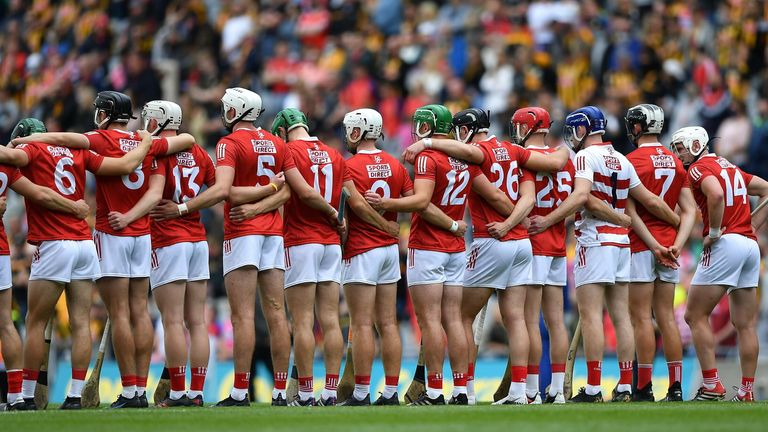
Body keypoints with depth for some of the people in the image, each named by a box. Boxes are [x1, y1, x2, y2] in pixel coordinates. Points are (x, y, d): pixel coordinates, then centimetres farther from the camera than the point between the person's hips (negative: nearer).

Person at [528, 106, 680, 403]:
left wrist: (548, 221, -24)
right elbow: (651, 202, 21)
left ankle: (593, 389, -12)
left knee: (591, 315, -8)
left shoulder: (586, 157, -6)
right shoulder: (622, 161, 16)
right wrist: (678, 222, 35)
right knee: (620, 315, 8)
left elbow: (581, 195, -23)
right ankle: (625, 387, 7)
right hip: (621, 242, 8)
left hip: (594, 242, -8)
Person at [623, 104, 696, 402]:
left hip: (642, 246, -6)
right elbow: (689, 211, 6)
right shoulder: (676, 163, 11)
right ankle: (675, 386, 7)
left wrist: (655, 246, -13)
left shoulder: (633, 161, -9)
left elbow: (631, 212, -15)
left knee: (641, 317, -4)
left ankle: (644, 388, -5)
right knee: (666, 316, 9)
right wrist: (677, 244, -3)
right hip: (669, 248, 6)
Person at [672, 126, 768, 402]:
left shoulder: (699, 168, -3)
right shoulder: (731, 168, 22)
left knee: (696, 316, -2)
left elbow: (716, 195, -24)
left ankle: (712, 386, -9)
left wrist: (714, 232, -13)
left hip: (726, 244, -8)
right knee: (745, 324, 8)